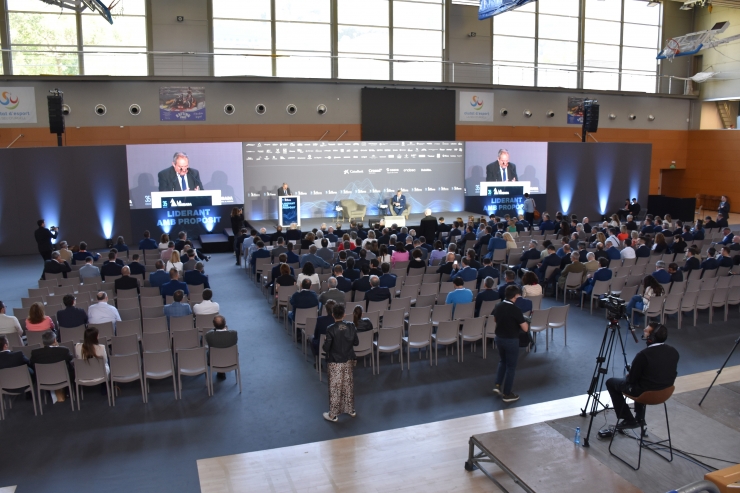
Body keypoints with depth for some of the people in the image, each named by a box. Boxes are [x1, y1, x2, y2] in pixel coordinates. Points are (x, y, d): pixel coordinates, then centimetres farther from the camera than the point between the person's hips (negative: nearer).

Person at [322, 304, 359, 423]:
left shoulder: (331, 329, -20)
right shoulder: (351, 326, -7)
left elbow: (326, 348, -17)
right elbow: (356, 342, 2)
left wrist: (325, 348, 5)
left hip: (335, 363, -4)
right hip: (348, 361, 5)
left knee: (335, 388, 5)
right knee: (348, 386, 19)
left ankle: (333, 415, 15)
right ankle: (351, 410, 32)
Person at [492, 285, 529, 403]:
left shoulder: (498, 306, -3)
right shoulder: (516, 310, -23)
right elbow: (525, 329, -19)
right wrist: (523, 320, -1)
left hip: (499, 338, 6)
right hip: (511, 340, -6)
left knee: (502, 361, 27)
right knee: (511, 366, 8)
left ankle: (497, 385, 21)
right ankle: (507, 394, 17)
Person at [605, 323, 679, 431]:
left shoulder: (643, 355, -28)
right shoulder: (674, 352, -8)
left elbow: (631, 379, -16)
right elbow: (672, 374, 8)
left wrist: (628, 375, 8)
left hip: (645, 393, -7)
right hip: (665, 393, 7)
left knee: (611, 382, 15)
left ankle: (629, 420, 16)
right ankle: (640, 418, 34)